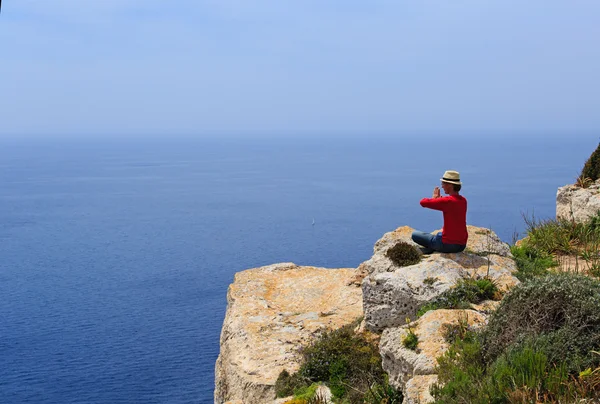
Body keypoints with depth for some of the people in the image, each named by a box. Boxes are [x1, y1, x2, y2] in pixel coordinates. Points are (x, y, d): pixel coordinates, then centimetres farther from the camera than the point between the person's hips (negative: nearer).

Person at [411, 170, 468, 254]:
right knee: (439, 234, 41)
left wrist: (434, 198, 3)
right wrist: (438, 198, 10)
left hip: (448, 244, -8)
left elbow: (423, 202, -17)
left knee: (415, 235, 9)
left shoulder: (447, 201, -20)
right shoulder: (463, 200, 5)